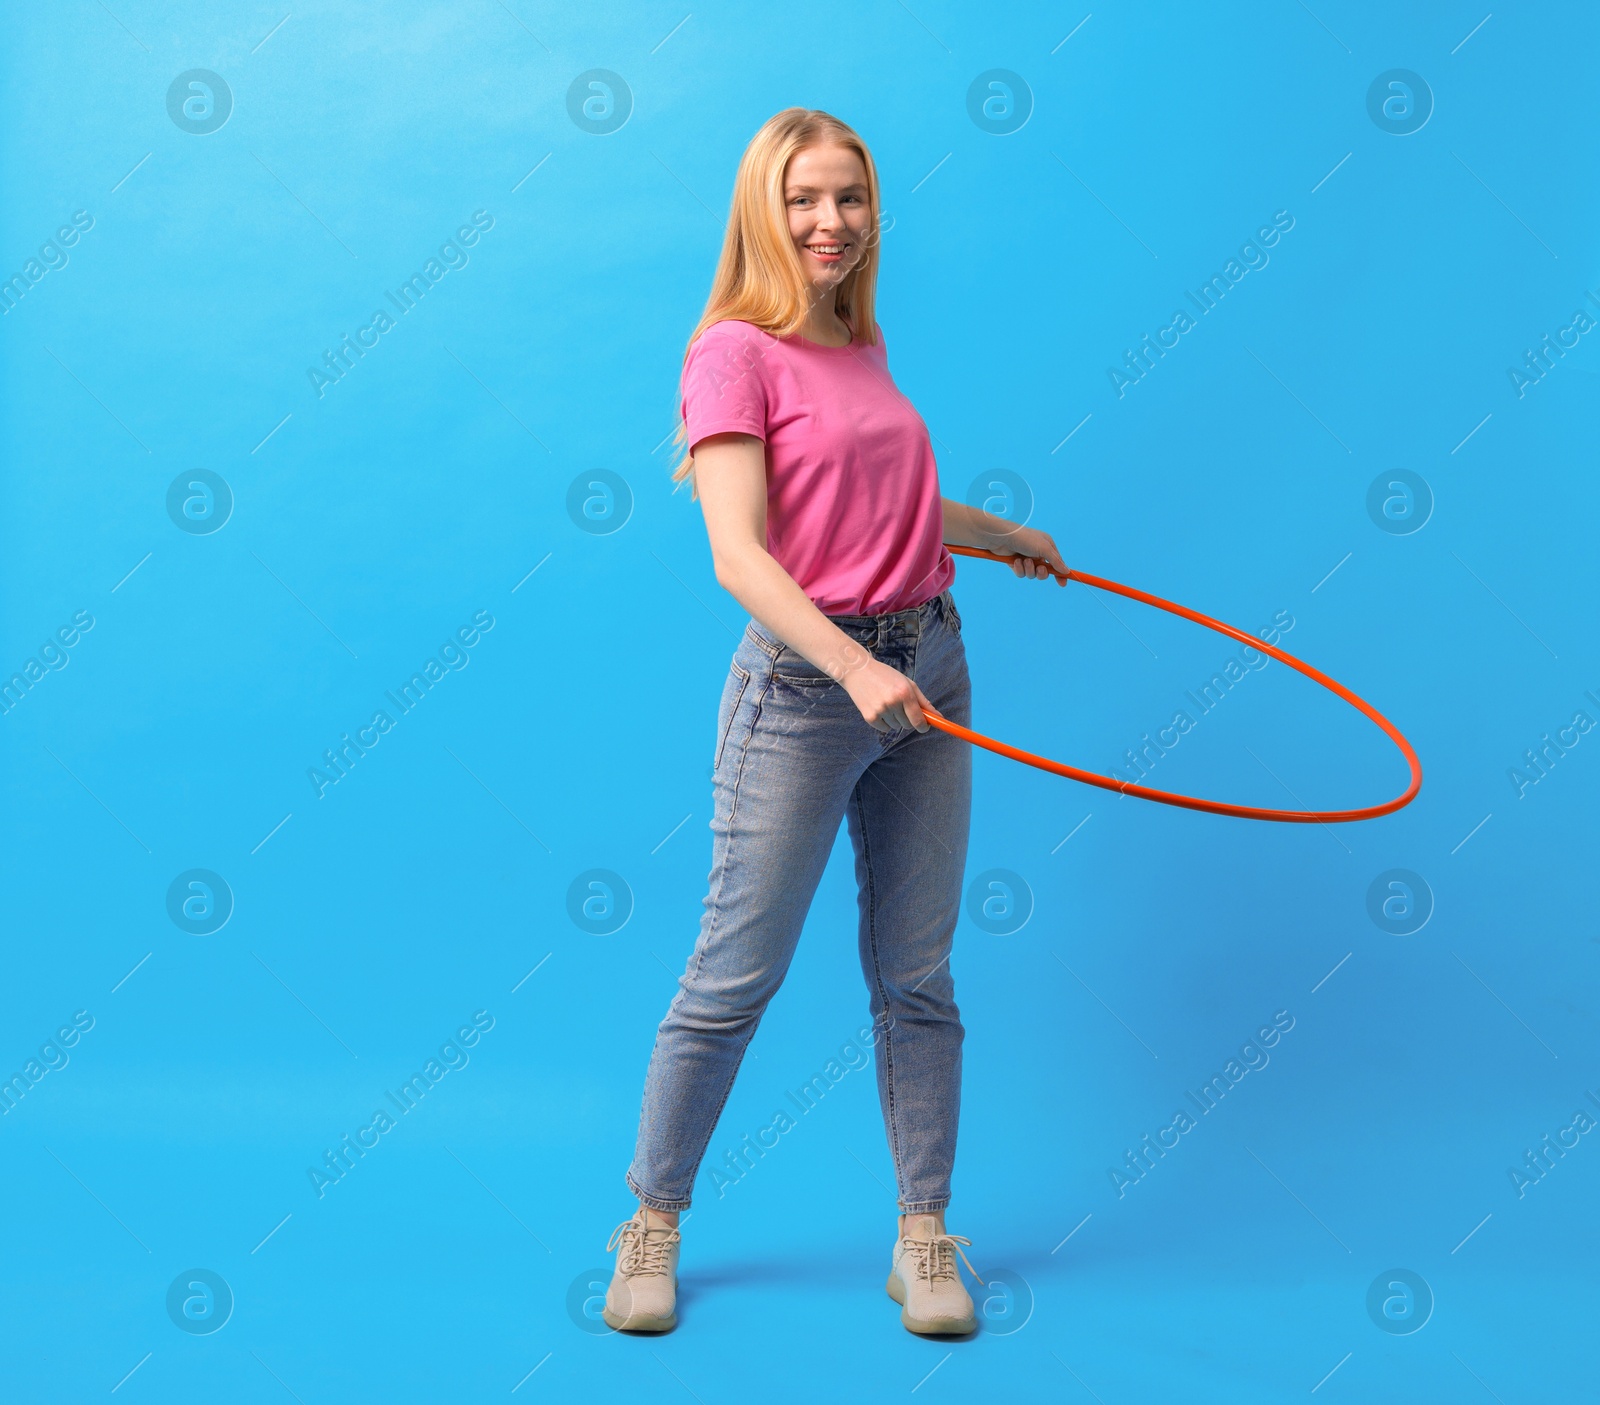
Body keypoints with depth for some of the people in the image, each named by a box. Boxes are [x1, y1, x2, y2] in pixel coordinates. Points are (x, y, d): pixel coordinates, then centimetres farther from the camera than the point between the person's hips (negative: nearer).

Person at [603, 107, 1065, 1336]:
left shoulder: (863, 344, 13)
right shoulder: (736, 351, -8)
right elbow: (742, 556, -18)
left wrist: (1004, 535, 41)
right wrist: (856, 668, -29)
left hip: (930, 668, 7)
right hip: (804, 684, -6)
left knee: (917, 973, 10)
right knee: (736, 978, 2)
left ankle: (925, 1235, 22)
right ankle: (653, 1227, 20)